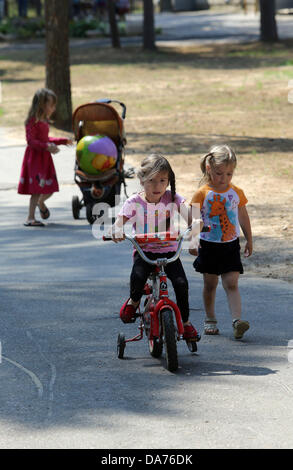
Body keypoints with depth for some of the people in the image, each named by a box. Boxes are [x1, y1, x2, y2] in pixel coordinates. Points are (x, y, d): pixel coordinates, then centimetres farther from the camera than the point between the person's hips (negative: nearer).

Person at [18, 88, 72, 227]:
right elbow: (31, 141, -21)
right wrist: (47, 146, -30)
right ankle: (30, 218, -4)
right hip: (35, 157, -9)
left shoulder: (44, 121, 14)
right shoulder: (33, 121, -15)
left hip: (45, 158, 9)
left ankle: (40, 203, 39)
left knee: (50, 189, 9)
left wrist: (63, 141, 28)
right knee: (37, 189, -9)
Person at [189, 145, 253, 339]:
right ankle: (210, 320, 22)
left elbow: (243, 217, 12)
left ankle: (237, 320, -17)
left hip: (231, 245, 1)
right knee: (210, 284, 9)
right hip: (209, 245, -1)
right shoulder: (202, 194, -9)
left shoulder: (236, 192, 0)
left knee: (231, 284, -7)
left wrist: (249, 241, 16)